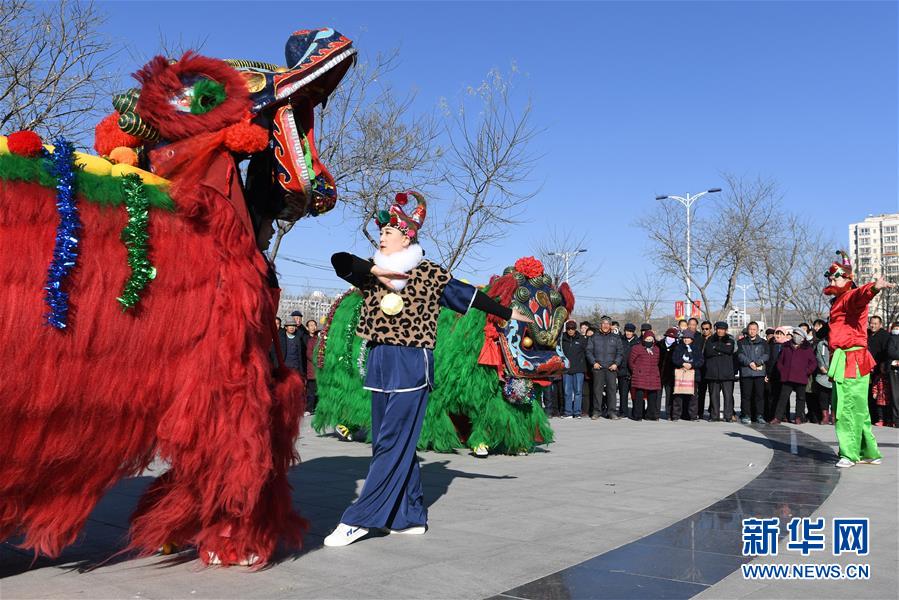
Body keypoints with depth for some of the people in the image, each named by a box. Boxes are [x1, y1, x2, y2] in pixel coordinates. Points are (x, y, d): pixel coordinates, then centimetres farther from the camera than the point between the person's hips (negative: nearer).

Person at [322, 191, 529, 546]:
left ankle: (359, 519, -3)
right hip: (379, 365, 6)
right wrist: (376, 270, -16)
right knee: (387, 442, 9)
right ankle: (411, 517, 20)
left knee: (392, 443, -6)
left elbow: (468, 294, 6)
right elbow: (339, 259, -5)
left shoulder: (428, 274, -1)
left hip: (411, 365, -6)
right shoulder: (372, 273, 11)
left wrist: (508, 313, 11)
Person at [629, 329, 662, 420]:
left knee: (652, 396, 4)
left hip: (653, 378, 5)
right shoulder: (637, 349, 0)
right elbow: (630, 361, 5)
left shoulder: (657, 350, 15)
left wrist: (655, 371, 15)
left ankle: (651, 415, 14)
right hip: (640, 377, -5)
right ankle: (637, 415, -1)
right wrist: (635, 371, 4)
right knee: (639, 396, -8)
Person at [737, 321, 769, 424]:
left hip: (760, 372, 0)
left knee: (759, 394, 0)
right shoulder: (741, 342, 12)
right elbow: (740, 355, 0)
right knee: (746, 395, -1)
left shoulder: (763, 343, 13)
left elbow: (766, 355, 1)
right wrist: (749, 363, -14)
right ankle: (746, 416, 5)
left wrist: (757, 363, -14)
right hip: (745, 372, 0)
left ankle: (759, 416, 5)